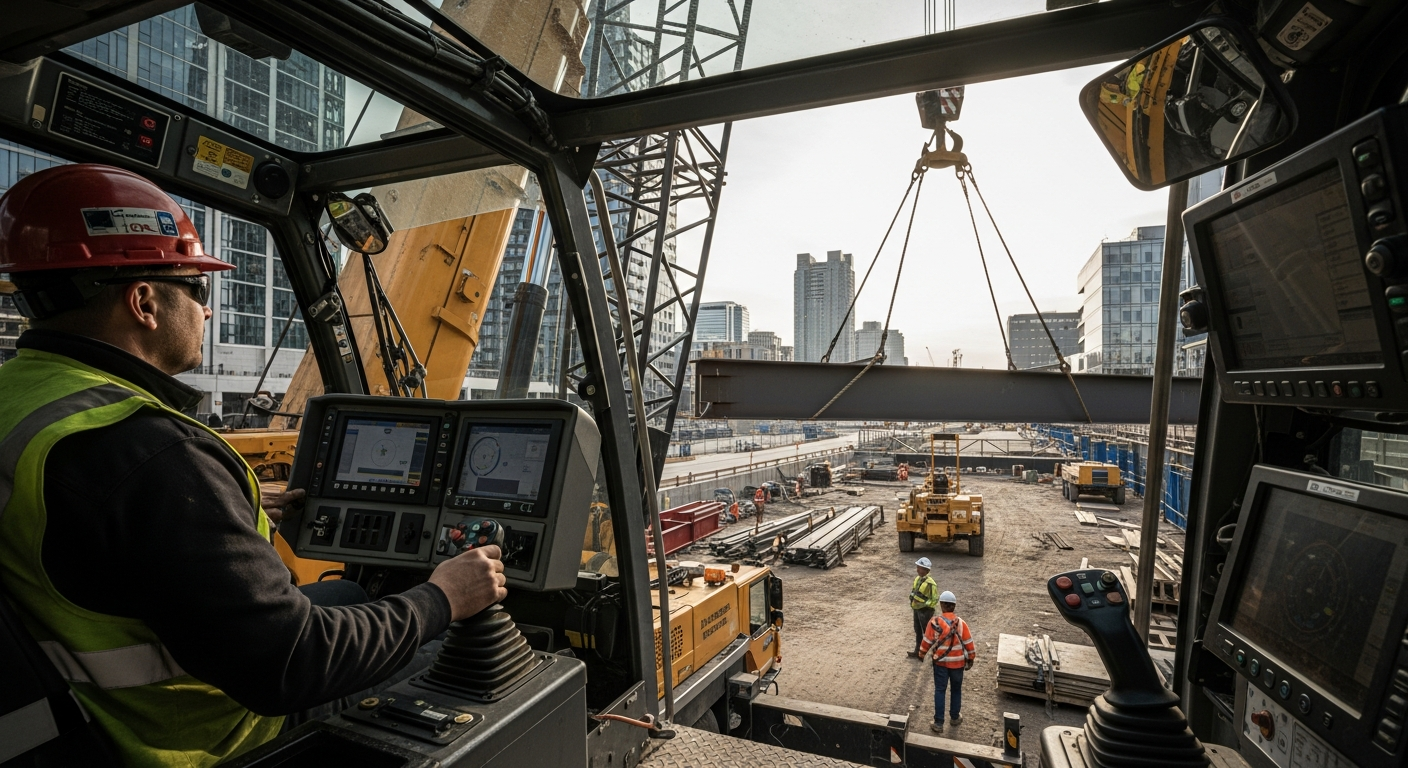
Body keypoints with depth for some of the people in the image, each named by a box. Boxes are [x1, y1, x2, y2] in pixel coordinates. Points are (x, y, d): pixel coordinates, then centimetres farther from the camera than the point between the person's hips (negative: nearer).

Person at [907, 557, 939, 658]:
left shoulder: (930, 583, -24)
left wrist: (923, 604, -25)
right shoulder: (918, 578, 2)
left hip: (925, 611, -9)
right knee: (918, 631, 20)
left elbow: (935, 599, -21)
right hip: (917, 609, 9)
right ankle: (917, 652, 34)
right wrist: (912, 599, 5)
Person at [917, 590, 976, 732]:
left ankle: (938, 723, 8)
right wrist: (971, 659, 12)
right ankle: (955, 718, 33)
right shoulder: (961, 623, -11)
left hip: (940, 662, -1)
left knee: (939, 691, 7)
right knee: (956, 690, 20)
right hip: (958, 662, 1)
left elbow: (927, 641, -5)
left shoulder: (934, 622, -14)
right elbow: (969, 643, -4)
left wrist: (921, 654, 12)